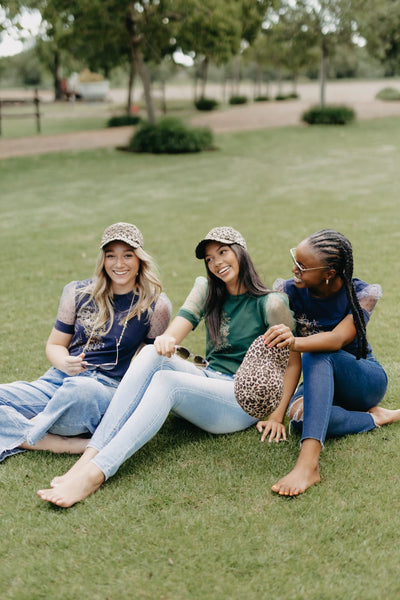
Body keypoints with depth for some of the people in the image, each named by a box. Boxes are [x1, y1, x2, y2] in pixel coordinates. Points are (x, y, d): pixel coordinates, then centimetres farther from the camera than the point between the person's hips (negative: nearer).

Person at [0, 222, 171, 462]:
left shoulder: (156, 305, 2)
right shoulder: (78, 293, 9)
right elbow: (55, 345, 14)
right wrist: (64, 363, -10)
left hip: (109, 390, -3)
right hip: (58, 381, 4)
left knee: (81, 388, -40)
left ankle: (29, 432, -14)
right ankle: (72, 445, -28)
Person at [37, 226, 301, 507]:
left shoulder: (270, 303, -2)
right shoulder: (206, 290, 13)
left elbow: (293, 361, -2)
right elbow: (174, 332, 0)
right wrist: (165, 341, -25)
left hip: (243, 399, -5)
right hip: (205, 380, 5)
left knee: (165, 380, -33)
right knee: (152, 354, -26)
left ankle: (94, 474, -44)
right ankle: (90, 455, -36)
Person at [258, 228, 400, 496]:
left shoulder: (362, 294, -18)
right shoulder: (290, 292, -12)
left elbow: (338, 339, -36)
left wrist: (296, 342, -57)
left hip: (363, 380, -2)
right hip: (321, 383, 2)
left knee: (318, 356, -39)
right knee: (300, 415, -37)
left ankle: (308, 463, -52)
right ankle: (374, 418, -17)